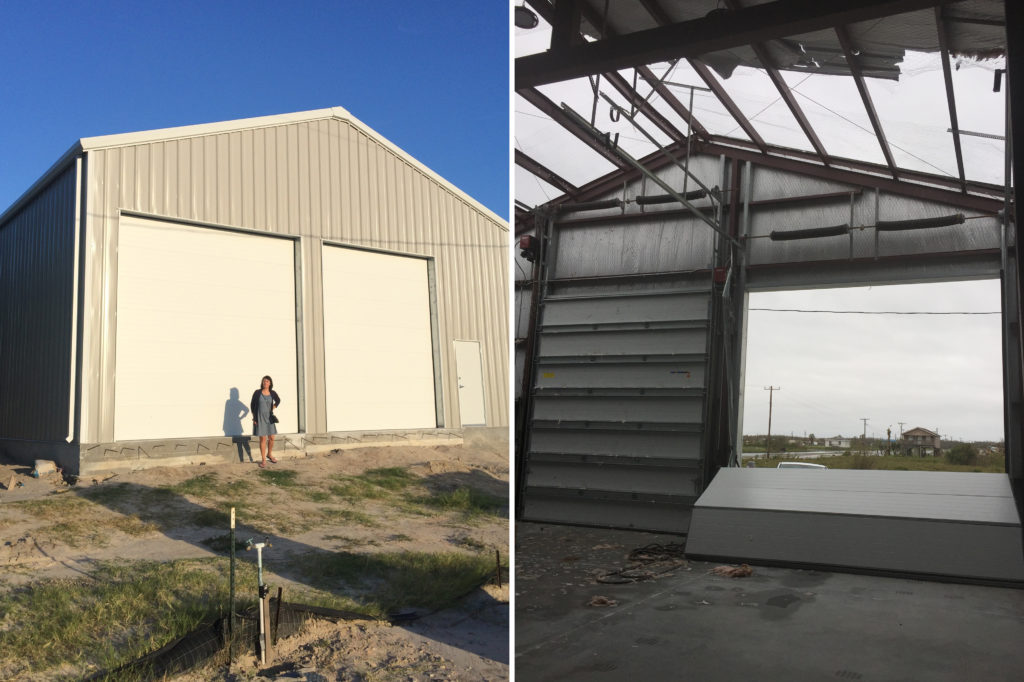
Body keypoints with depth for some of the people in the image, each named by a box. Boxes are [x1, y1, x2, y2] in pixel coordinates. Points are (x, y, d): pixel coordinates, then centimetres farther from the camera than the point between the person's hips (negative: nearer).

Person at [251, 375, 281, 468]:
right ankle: (263, 460, 6)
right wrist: (254, 417, -2)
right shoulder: (257, 392, -4)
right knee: (263, 438, -3)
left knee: (271, 438, 6)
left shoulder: (272, 393, 2)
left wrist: (273, 407, 8)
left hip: (269, 417, 3)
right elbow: (252, 405, 1)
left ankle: (269, 454, 31)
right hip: (259, 418, -3)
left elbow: (278, 401, 23)